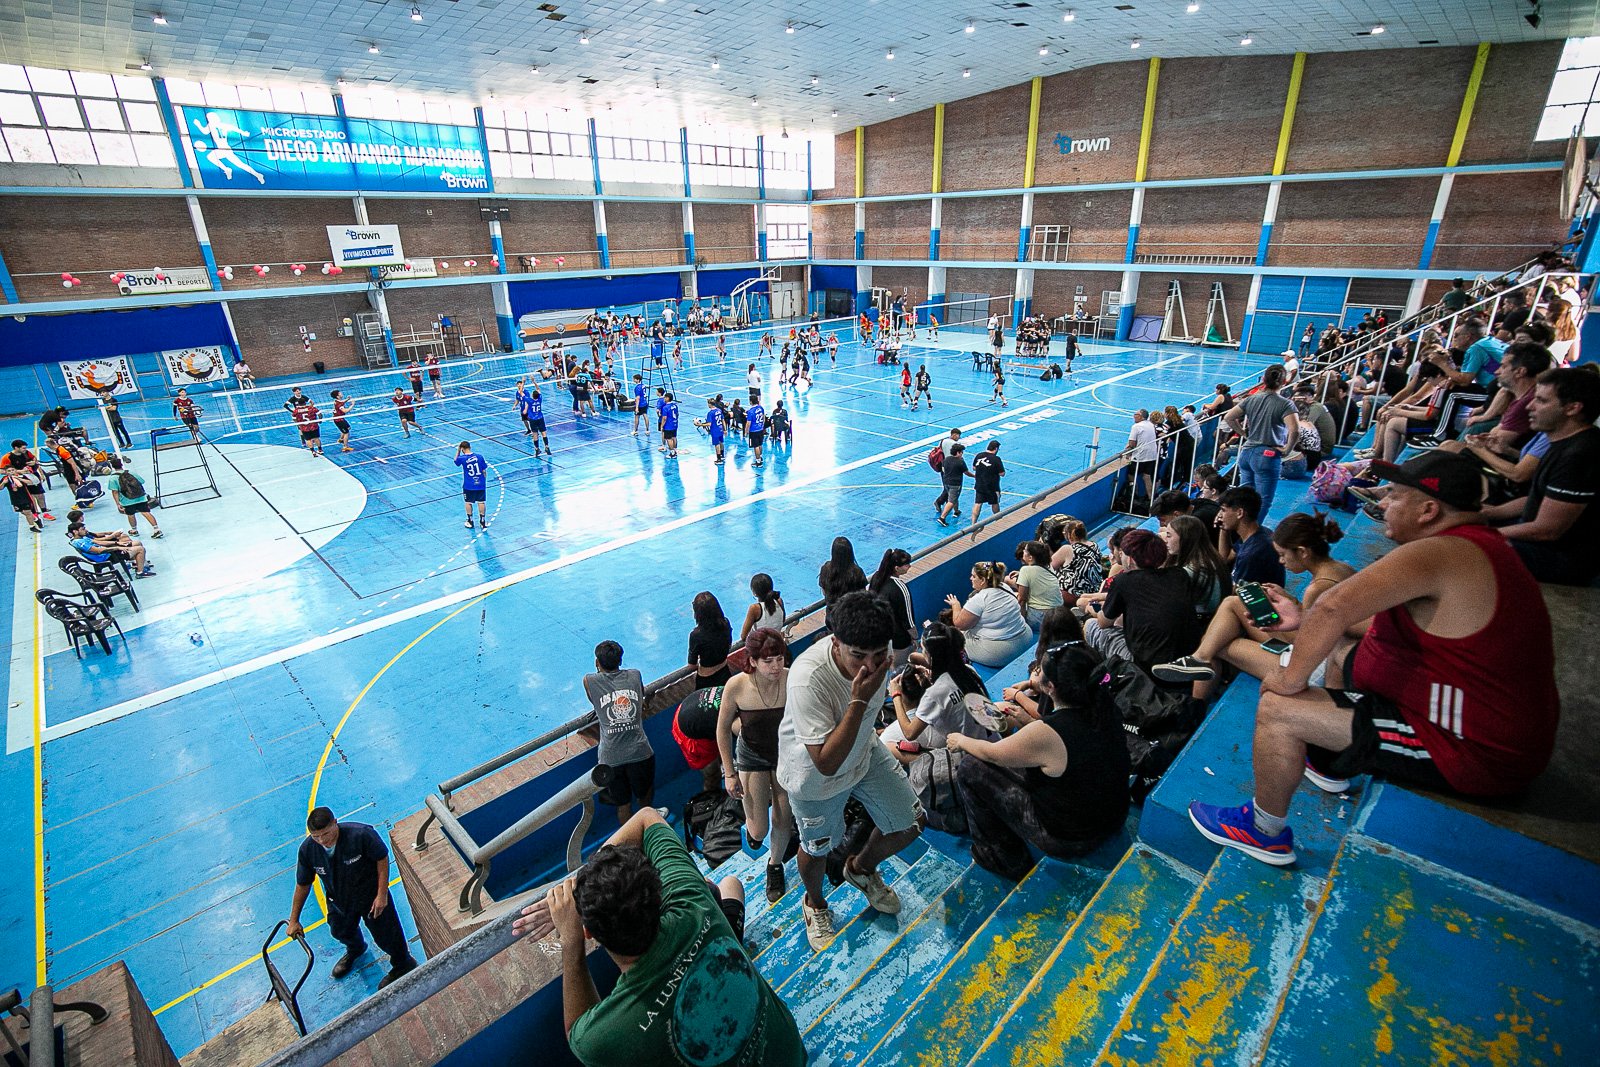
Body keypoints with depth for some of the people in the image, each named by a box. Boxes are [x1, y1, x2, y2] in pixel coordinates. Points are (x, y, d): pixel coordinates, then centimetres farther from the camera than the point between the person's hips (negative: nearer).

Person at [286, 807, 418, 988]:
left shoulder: (361, 834, -37)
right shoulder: (307, 850, -23)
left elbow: (382, 858, -21)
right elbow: (302, 885, -5)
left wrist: (382, 894, -19)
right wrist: (293, 920, 2)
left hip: (371, 895, -5)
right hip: (339, 899, 5)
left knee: (385, 934, 10)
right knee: (340, 932, 31)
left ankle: (403, 965, 40)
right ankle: (355, 949, 68)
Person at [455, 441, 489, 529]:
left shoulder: (462, 458, -12)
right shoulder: (479, 457, -8)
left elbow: (456, 461, 14)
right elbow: (484, 471, -2)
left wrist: (458, 451, 10)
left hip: (468, 486, -1)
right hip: (480, 484, 1)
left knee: (468, 503, 15)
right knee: (481, 502, 11)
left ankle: (470, 522, 25)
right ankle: (483, 521, 18)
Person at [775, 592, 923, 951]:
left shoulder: (877, 656, -23)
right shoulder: (808, 678, -43)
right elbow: (826, 763, -39)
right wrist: (859, 700, -44)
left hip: (865, 751, 5)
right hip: (814, 774, -5)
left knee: (910, 823, 8)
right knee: (817, 847, 15)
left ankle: (860, 868, 40)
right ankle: (814, 903, 51)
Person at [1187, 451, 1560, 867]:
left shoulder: (1440, 553, -26)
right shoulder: (1477, 544, 7)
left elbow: (1334, 606, -38)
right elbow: (1398, 621, 14)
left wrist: (1291, 679, -25)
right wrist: (1304, 620, 10)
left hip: (1471, 752, -11)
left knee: (1277, 708, -16)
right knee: (1339, 646, 23)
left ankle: (1264, 831, 5)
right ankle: (1328, 763, 34)